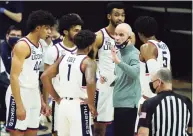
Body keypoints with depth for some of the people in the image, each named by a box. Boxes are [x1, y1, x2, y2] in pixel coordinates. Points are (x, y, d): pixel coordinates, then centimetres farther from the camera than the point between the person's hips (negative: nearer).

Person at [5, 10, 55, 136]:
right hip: (20, 94, -9)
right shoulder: (22, 46, -15)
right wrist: (19, 105, -23)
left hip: (34, 95, 9)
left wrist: (41, 100, 19)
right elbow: (14, 77, -19)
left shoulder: (39, 45, 12)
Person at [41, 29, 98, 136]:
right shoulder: (88, 62, -10)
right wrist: (91, 104, -15)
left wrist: (57, 98, 12)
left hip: (63, 104, 6)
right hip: (79, 106, -6)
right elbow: (90, 82, -29)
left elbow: (45, 76, 8)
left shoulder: (64, 58, 9)